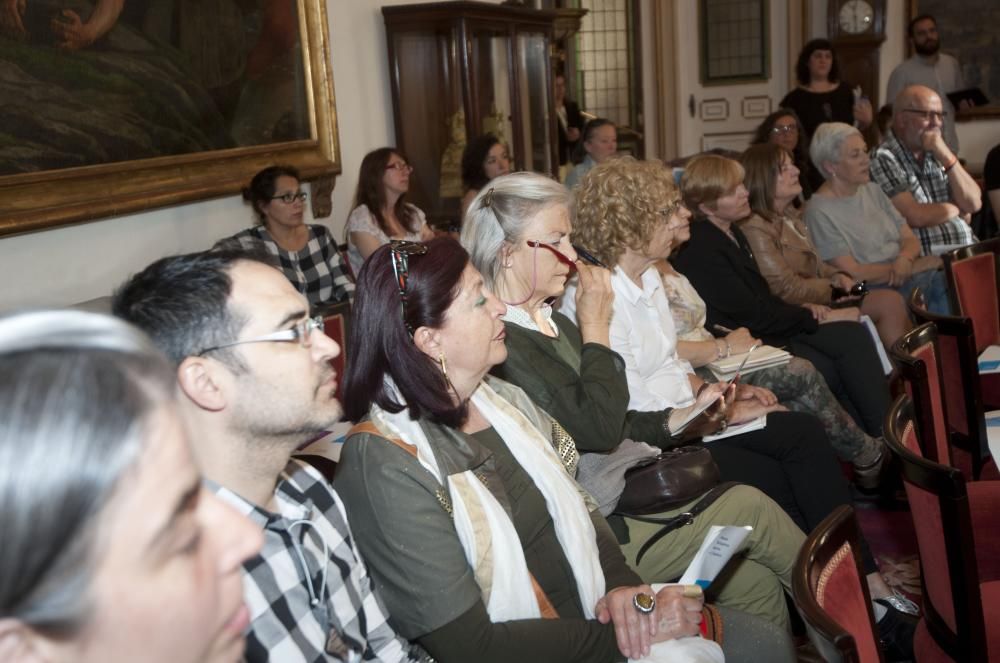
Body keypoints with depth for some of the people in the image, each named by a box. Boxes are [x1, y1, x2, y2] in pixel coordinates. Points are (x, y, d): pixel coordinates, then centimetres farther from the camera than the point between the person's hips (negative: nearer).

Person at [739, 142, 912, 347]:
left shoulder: (789, 216, 15)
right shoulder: (754, 228, -16)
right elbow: (786, 288, -18)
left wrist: (838, 276, -1)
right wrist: (835, 286, -7)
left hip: (821, 299, 9)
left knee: (892, 301, -9)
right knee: (889, 303, -14)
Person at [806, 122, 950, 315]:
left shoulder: (872, 190, 14)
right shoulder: (821, 211, -9)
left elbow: (910, 239, 13)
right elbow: (852, 273, -14)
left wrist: (904, 259, -11)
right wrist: (912, 267, -12)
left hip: (908, 275, 7)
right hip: (872, 291, -7)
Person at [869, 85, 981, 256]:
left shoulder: (937, 152, 14)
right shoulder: (883, 159, -7)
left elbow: (973, 203, 8)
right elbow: (915, 217, -14)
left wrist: (946, 157, -4)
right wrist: (958, 208, 4)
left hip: (969, 249, 7)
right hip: (928, 257, -7)